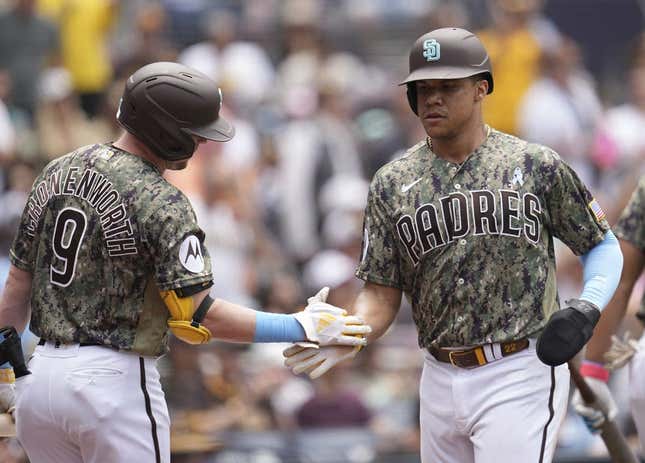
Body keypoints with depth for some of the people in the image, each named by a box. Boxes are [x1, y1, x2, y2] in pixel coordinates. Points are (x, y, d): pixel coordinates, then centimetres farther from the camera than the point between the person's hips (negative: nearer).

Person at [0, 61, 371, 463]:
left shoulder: (59, 172, 8)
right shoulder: (161, 203, -13)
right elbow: (197, 316, -17)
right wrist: (301, 328, -11)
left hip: (41, 373, 7)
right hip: (115, 381, -7)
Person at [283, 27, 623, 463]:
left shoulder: (537, 166, -1)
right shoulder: (392, 183, 6)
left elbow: (603, 246, 8)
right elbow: (382, 293, 5)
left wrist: (589, 305, -12)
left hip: (519, 377, -4)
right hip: (440, 376, 4)